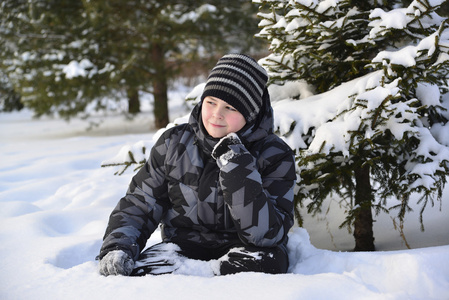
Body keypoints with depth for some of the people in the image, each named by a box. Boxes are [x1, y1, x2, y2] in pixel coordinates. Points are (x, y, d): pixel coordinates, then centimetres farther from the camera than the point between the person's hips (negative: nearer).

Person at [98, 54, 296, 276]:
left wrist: (238, 170, -27)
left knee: (267, 262, -38)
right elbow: (138, 205, 7)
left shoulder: (275, 156, -8)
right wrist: (116, 247, -13)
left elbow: (267, 234, -20)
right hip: (183, 246, 1)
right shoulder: (175, 143, 2)